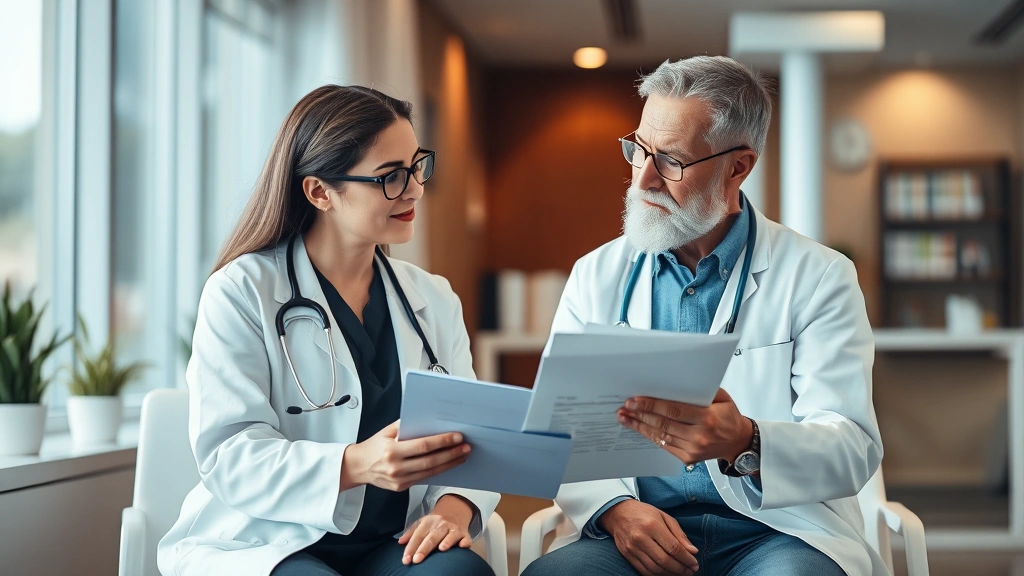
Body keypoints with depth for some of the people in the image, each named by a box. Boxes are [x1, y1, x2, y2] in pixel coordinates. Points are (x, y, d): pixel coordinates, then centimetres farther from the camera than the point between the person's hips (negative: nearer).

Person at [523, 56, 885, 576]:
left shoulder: (818, 278, 2)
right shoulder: (596, 276, 11)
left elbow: (854, 450, -7)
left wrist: (743, 444, -28)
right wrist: (614, 507, -17)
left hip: (778, 530, -2)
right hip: (633, 531, 2)